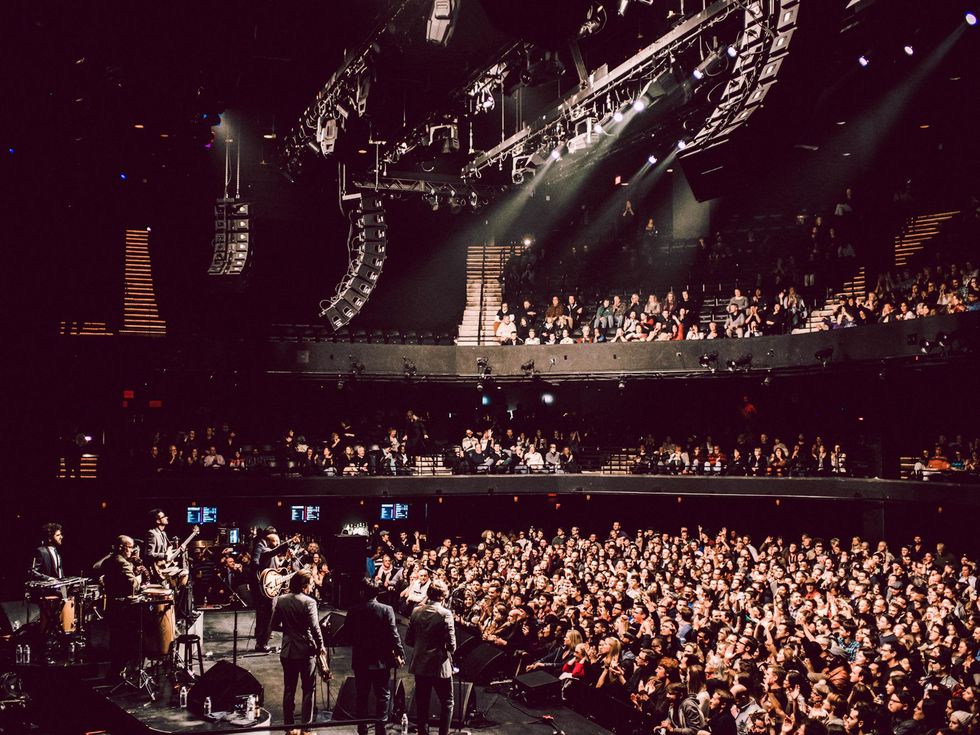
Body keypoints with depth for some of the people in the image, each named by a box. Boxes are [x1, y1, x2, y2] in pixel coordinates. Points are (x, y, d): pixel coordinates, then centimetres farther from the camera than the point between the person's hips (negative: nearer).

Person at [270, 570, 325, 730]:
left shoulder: (281, 600, 1)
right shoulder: (309, 602, -16)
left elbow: (275, 625, 7)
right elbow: (315, 628, -19)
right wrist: (320, 646, -6)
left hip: (287, 651, 5)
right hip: (306, 651, -5)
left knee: (289, 689, 12)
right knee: (308, 689, 6)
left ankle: (288, 724, 17)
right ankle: (306, 724, 6)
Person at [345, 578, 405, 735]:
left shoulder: (353, 611, -4)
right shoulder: (386, 610, -10)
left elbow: (349, 634, 3)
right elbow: (393, 634, -13)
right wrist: (400, 653, -6)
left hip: (360, 660, 2)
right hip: (381, 660, -2)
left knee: (361, 695, 11)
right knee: (383, 695, 7)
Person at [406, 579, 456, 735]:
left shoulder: (416, 612, -1)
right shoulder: (445, 614, -16)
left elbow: (408, 640, 4)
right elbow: (451, 645, -16)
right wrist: (449, 650, 5)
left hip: (420, 666, 5)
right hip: (440, 666, -5)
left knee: (422, 705, 13)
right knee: (447, 704, 8)